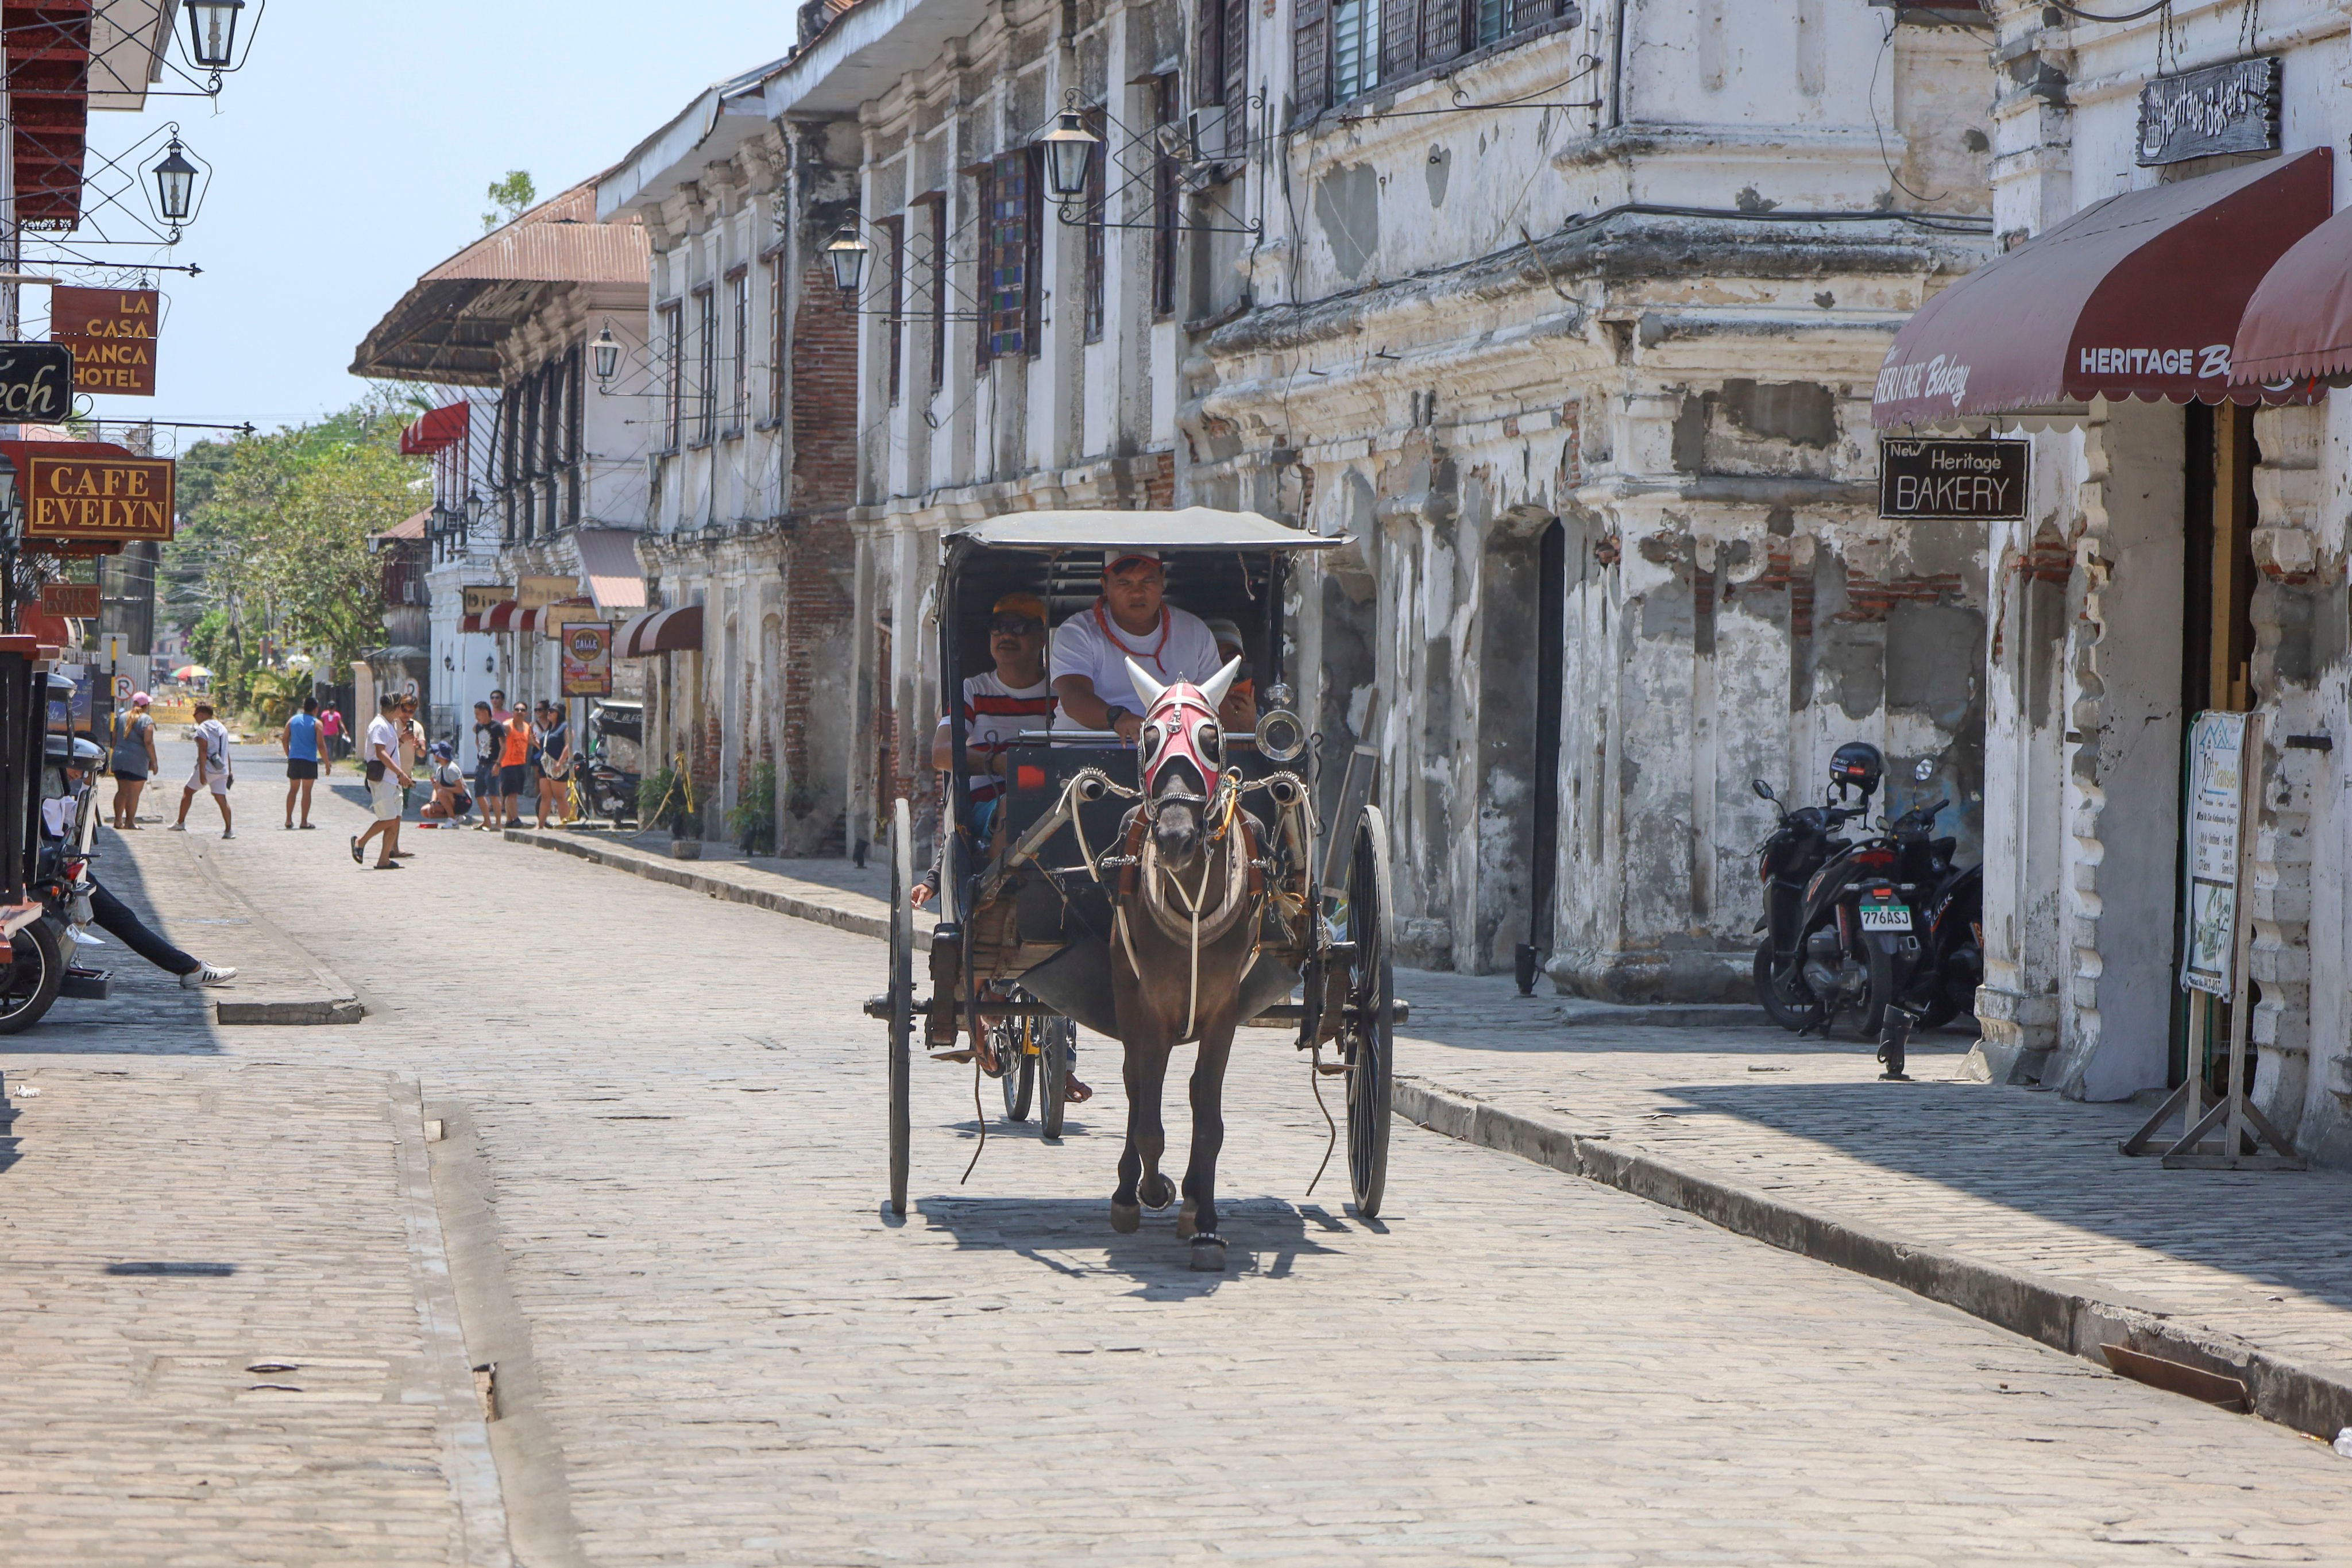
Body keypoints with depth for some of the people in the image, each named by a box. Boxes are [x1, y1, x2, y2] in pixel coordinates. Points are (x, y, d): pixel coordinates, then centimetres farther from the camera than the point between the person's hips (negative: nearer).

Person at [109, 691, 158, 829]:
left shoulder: (122, 718, 12)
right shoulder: (147, 720, -7)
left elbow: (114, 739, 16)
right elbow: (148, 742, -15)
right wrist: (154, 762, -10)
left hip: (119, 760, 6)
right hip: (137, 761, -6)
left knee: (122, 791, 13)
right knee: (134, 793, -2)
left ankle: (118, 821, 13)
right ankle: (129, 822, -3)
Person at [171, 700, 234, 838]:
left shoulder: (202, 729, -8)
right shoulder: (222, 728, 15)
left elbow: (203, 750, -17)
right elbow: (226, 751, 19)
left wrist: (202, 771, -20)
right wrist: (229, 771, 23)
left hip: (207, 768, -6)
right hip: (222, 770, 6)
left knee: (188, 792, 12)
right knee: (221, 798, 3)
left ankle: (181, 823, 16)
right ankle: (229, 830, -9)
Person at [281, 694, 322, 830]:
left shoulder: (293, 720, 7)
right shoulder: (316, 723, -5)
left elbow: (284, 740, 7)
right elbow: (320, 745, -10)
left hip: (294, 759, 4)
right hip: (309, 761, -4)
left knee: (293, 790, 14)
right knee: (306, 791, 3)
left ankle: (289, 820, 9)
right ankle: (304, 822, 3)